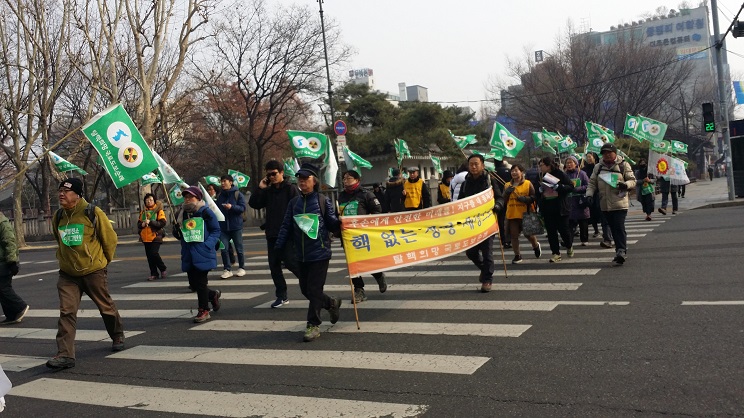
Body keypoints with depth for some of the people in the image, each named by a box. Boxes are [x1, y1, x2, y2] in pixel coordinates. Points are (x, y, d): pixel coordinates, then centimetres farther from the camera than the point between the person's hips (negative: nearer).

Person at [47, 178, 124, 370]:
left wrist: (103, 260, 6)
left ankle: (118, 337, 37)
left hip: (94, 272, -4)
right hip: (67, 274, 4)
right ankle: (65, 354, -7)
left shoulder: (93, 213, -15)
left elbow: (110, 239, -4)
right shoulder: (58, 217, 2)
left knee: (106, 307, 13)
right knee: (66, 312, -8)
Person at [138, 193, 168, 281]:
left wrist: (150, 222, -20)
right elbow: (138, 224, 15)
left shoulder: (159, 210, -3)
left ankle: (163, 269, 6)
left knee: (154, 253, -15)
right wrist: (142, 224, -8)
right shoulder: (143, 212, 14)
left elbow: (162, 223, -13)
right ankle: (154, 274, 14)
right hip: (146, 237, 6)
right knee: (149, 256, 6)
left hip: (155, 236, -6)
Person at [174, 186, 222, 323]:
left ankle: (204, 310, 10)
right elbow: (180, 235, 21)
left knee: (200, 283, -3)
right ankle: (213, 295, 35)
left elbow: (216, 230, -6)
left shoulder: (206, 212, -6)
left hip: (203, 254, -6)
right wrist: (176, 231, -2)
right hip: (188, 255, 6)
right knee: (193, 283, 9)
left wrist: (207, 245, -18)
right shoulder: (183, 214, 13)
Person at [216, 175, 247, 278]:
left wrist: (232, 207, -25)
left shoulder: (237, 194, -4)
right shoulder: (220, 196, 9)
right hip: (223, 227, 4)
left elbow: (243, 208, -11)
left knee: (239, 248, 6)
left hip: (236, 226, -3)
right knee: (223, 249, -3)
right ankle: (227, 270, 4)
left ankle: (241, 268, 20)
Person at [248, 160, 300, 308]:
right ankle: (281, 296, 15)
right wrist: (259, 188, -1)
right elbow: (253, 204, 9)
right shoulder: (268, 191, 13)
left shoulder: (290, 188, -6)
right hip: (272, 234, 7)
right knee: (274, 266, 7)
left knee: (291, 262, -9)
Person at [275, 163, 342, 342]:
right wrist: (278, 248, 3)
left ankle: (313, 325, 8)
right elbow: (286, 227, 9)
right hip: (302, 254, 6)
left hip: (320, 253, -5)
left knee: (314, 289, -4)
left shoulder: (323, 201, -4)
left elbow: (332, 225, -3)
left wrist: (340, 222, -25)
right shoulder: (294, 203, 8)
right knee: (305, 289, 12)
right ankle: (332, 303, 36)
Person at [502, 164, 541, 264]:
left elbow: (533, 197, -3)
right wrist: (507, 192, -13)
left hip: (525, 214, -3)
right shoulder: (507, 185, 7)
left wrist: (525, 199, -21)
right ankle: (517, 256, 14)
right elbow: (503, 200, 5)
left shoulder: (528, 184, -2)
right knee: (514, 235, 3)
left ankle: (536, 246, 39)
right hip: (512, 214, 3)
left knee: (528, 234, 7)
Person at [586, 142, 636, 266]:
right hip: (605, 204, 4)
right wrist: (589, 194, -4)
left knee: (619, 227, -14)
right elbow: (592, 183, 13)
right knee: (613, 229, 11)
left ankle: (621, 251, -13)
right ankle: (622, 251, 22)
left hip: (620, 203, -4)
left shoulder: (623, 165, 2)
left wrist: (626, 184, -19)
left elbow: (633, 181, 2)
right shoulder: (598, 167, 12)